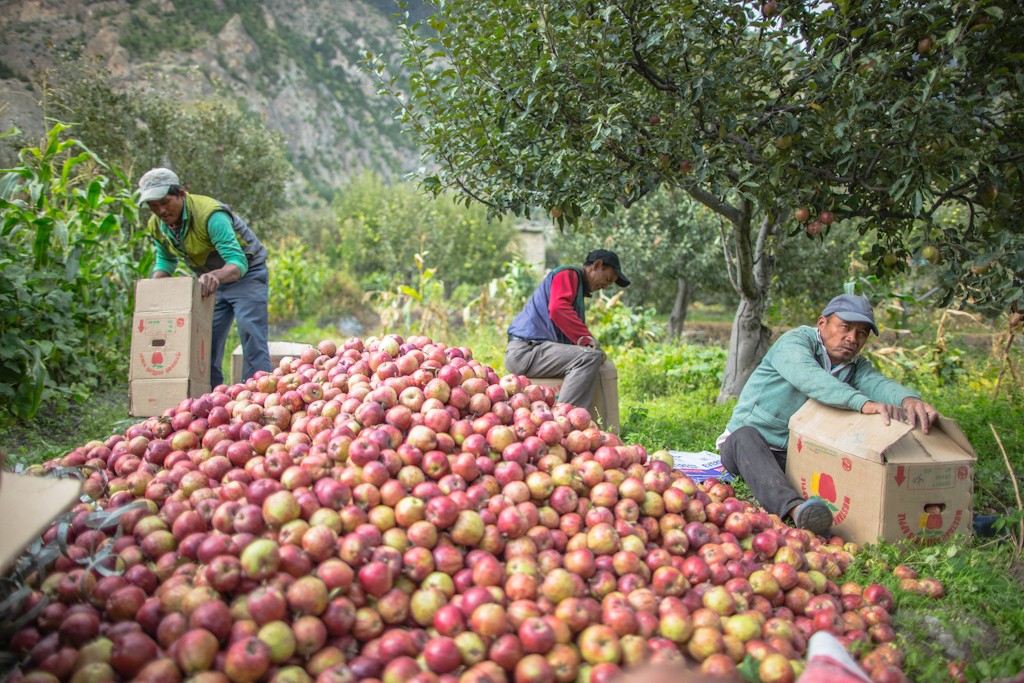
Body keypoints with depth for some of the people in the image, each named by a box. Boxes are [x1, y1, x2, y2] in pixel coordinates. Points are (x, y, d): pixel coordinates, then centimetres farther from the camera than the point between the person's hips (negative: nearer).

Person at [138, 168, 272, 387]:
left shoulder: (210, 215, -31)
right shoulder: (157, 225, -7)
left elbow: (238, 262, -39)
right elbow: (165, 261, 9)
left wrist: (216, 276, -60)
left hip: (247, 274, -7)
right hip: (212, 280, 7)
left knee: (251, 336, -18)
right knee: (205, 342, 5)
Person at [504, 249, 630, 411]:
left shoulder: (580, 287, 28)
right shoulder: (568, 274, -1)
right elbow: (558, 308, -21)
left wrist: (590, 343, 3)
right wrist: (587, 339, -23)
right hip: (525, 349, -10)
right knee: (590, 357, -27)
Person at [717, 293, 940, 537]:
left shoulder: (856, 366, 8)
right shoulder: (795, 341, -11)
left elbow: (878, 383, -16)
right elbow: (807, 376, -35)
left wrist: (907, 398, -41)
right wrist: (862, 402, -51)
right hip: (743, 444, -6)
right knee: (746, 436, -40)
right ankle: (795, 508, -62)